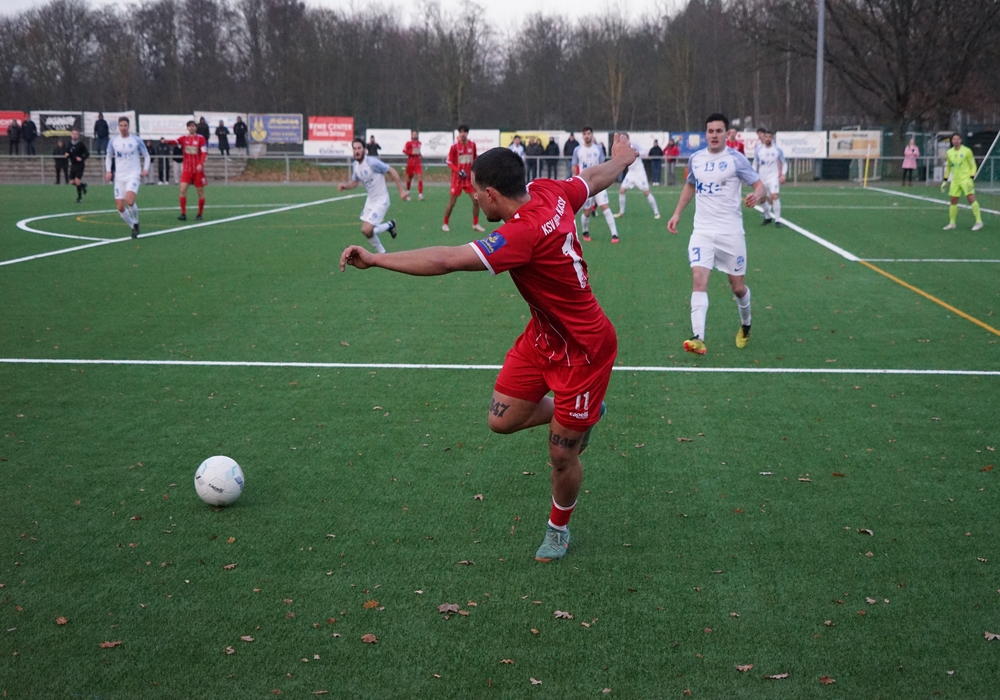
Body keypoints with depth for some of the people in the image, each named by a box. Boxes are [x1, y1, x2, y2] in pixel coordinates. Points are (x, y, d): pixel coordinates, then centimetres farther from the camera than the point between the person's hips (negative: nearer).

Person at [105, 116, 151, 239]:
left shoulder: (136, 140, -1)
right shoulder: (113, 141, 5)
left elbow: (146, 156, 8)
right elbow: (108, 157, 18)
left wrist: (145, 169, -8)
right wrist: (108, 170, 2)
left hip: (133, 175, -3)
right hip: (119, 177, 4)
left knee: (130, 201, -26)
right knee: (120, 207, -2)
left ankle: (136, 222, 1)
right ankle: (133, 227, 19)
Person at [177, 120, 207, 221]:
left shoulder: (201, 138, -2)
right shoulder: (184, 138, 5)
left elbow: (204, 152, -9)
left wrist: (200, 164, -23)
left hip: (198, 169, -2)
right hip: (186, 168, 2)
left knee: (200, 191, 3)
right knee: (183, 189, -10)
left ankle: (199, 215, 14)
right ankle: (183, 214, -6)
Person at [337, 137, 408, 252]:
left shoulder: (372, 162, -23)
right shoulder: (355, 165, 1)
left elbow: (392, 171, -18)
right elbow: (354, 182, 15)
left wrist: (401, 190, -19)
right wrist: (345, 186, -8)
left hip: (381, 201, -8)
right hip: (370, 200, 8)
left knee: (366, 230, -16)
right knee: (366, 229, 11)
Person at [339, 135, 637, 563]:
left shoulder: (522, 233, -35)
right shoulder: (549, 192, -9)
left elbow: (446, 261, -40)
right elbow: (595, 178, 13)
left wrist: (374, 259, -35)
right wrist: (622, 159, 36)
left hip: (582, 350, -9)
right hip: (543, 334, 9)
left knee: (561, 457, 6)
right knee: (502, 419, 7)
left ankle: (558, 528, 33)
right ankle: (584, 412, 31)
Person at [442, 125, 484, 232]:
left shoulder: (472, 144, 1)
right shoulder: (454, 146, -11)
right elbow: (449, 162, -8)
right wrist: (458, 171, -20)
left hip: (470, 177, 4)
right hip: (457, 178, -4)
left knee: (476, 200, -2)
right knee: (452, 202, 0)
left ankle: (475, 224, 11)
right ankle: (445, 224, 15)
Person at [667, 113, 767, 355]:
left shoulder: (735, 159, -6)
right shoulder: (696, 159, 7)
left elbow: (759, 184, -5)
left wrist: (756, 195, -28)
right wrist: (677, 213, 18)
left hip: (730, 232, -2)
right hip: (702, 232, 3)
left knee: (738, 287, 7)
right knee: (698, 280, -17)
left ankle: (745, 326, 37)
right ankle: (698, 338, -24)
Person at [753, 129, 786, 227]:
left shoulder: (778, 150, -2)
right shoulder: (758, 150, 2)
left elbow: (783, 164, 7)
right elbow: (755, 164, 11)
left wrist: (782, 175, -2)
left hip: (773, 176, -3)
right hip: (762, 177, 3)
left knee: (774, 196, -18)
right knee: (764, 198, 8)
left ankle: (777, 220, -14)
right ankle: (767, 217, 29)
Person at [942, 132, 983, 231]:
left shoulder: (967, 151, -5)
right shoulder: (949, 153, 8)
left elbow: (973, 166, -2)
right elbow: (948, 167, 20)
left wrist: (971, 178, -13)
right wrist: (945, 180, 17)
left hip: (966, 178, -5)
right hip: (955, 180, 5)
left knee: (971, 198, -15)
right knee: (953, 201, 4)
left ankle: (979, 221, -12)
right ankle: (952, 223, 14)